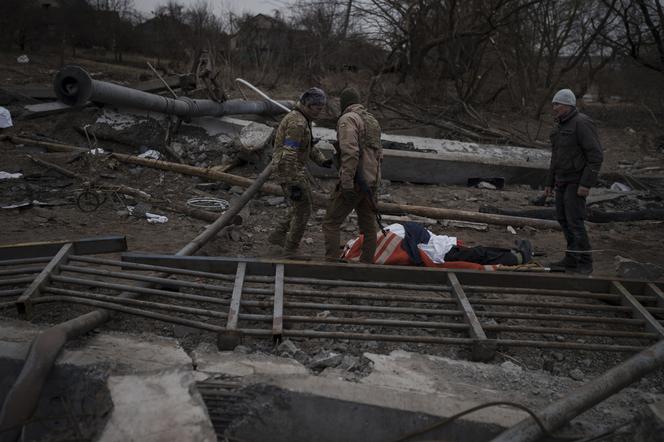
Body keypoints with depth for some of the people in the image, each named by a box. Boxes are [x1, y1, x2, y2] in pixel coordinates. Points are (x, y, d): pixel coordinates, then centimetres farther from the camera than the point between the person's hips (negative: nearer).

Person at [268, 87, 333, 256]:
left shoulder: (302, 119, 12)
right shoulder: (297, 123, -22)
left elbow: (309, 147, 21)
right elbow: (288, 156, -27)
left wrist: (322, 161, 5)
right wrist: (295, 185, -28)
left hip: (296, 169, 10)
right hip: (290, 172, -10)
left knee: (305, 204, 21)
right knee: (303, 211, -3)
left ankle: (278, 236, 30)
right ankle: (290, 251, 6)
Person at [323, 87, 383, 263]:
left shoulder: (347, 119, -9)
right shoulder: (373, 121, 18)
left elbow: (350, 153, -21)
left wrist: (347, 184, -23)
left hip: (354, 182, -8)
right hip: (372, 181, 8)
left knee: (331, 223, -2)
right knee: (368, 226, 12)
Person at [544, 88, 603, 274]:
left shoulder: (582, 123, -15)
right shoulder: (560, 127, 14)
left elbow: (596, 155, -19)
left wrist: (586, 184, -23)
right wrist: (549, 183, 20)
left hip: (577, 181, -9)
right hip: (562, 180, 9)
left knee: (574, 220, -12)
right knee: (563, 218, 11)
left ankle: (584, 263, -5)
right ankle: (572, 259, 20)